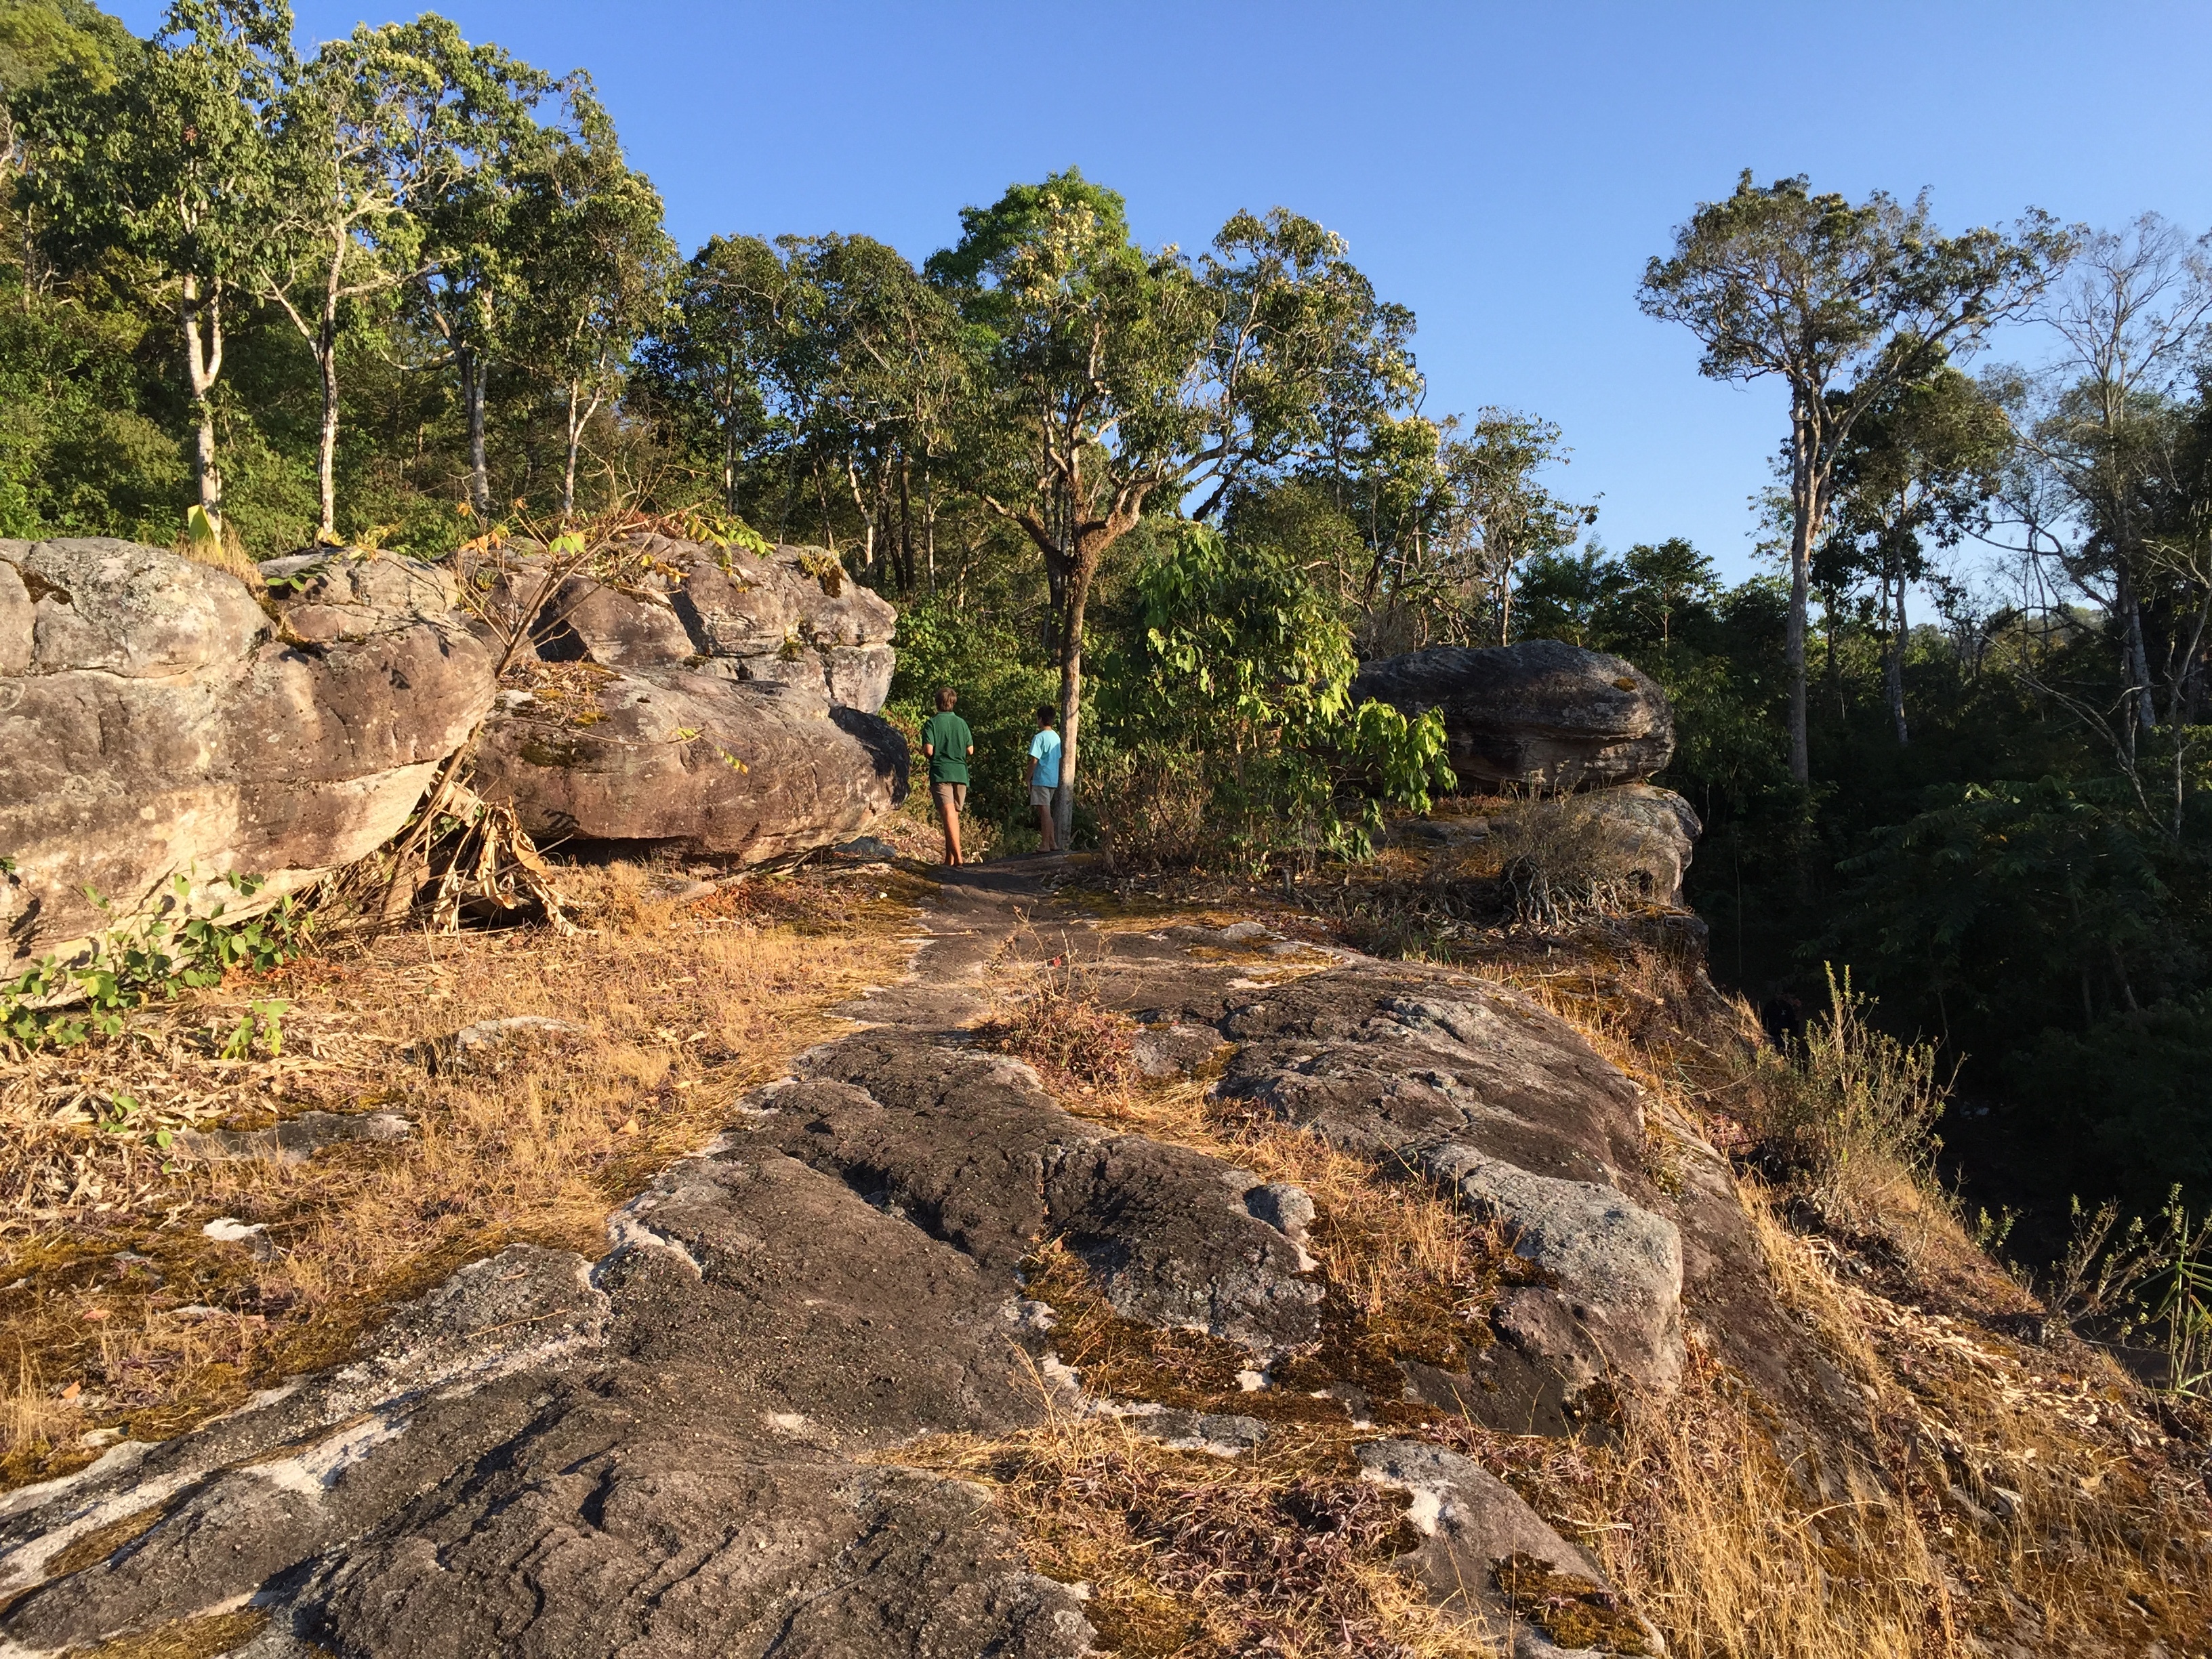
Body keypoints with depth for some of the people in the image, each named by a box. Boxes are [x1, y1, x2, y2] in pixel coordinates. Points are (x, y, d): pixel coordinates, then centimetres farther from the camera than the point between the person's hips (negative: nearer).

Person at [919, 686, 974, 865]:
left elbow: (929, 750, -12)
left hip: (941, 773, -4)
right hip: (961, 773, 4)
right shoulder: (961, 723, 9)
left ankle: (958, 857, -25)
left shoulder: (932, 723, -3)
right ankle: (950, 858, 15)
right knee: (954, 815, 13)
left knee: (948, 815, -13)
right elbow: (970, 750, 9)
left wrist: (923, 750, 11)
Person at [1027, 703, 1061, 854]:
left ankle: (1045, 844, -7)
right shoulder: (1056, 737, 13)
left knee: (1044, 810, -7)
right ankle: (1052, 843, 15)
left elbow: (1034, 760, -15)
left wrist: (1028, 778, -7)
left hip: (1041, 779, -8)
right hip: (1053, 779, 8)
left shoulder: (1039, 737, -12)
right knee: (1046, 811, 14)